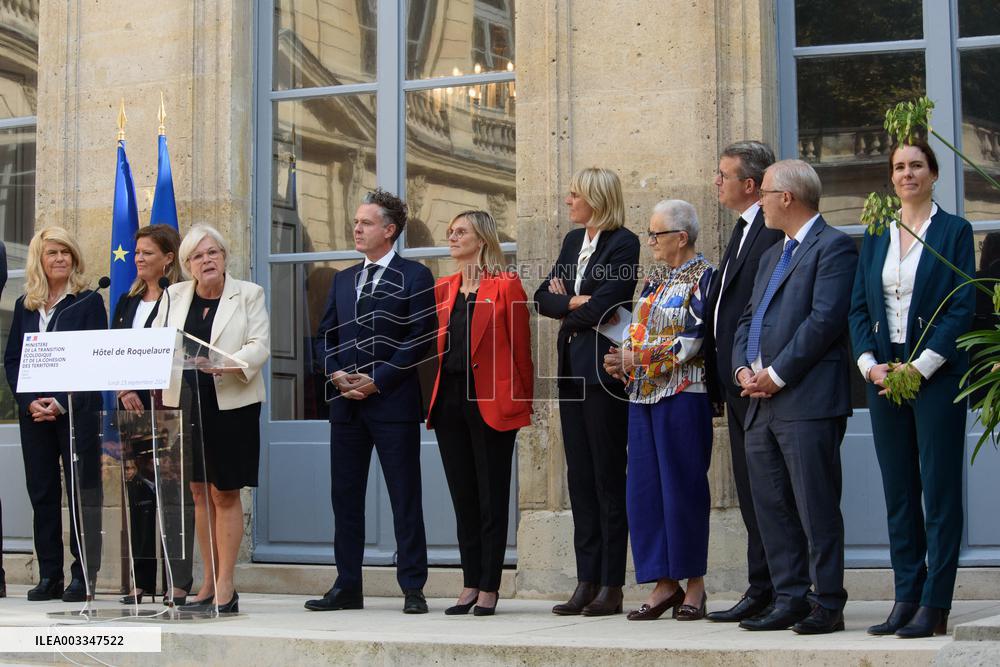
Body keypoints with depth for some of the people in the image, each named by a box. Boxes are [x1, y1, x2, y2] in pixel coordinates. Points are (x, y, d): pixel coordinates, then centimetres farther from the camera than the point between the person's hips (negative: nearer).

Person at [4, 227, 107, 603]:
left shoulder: (89, 302, 0)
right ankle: (49, 577, 12)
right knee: (41, 492, 6)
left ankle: (83, 575, 0)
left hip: (77, 412, -4)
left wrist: (61, 402, -14)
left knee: (81, 492, -4)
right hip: (33, 413, 4)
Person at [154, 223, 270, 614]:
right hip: (186, 403, 4)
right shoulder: (174, 297, 12)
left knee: (225, 493, -2)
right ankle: (210, 582, 16)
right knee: (199, 492, 8)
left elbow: (259, 345, -8)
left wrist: (229, 363, -26)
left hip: (231, 403, -4)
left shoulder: (248, 294, 1)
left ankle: (225, 588, 1)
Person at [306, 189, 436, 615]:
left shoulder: (415, 277, -2)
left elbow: (420, 339, -10)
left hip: (393, 400, -6)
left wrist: (377, 380, -14)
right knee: (345, 496, 7)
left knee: (405, 498, -1)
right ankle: (347, 587, 14)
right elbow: (325, 336, 17)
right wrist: (336, 374, -2)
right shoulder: (343, 280, 17)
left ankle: (413, 589, 3)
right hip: (346, 403, 6)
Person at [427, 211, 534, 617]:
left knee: (492, 497, 1)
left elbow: (520, 347, -4)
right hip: (450, 399, 6)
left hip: (491, 401, -6)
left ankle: (489, 587, 6)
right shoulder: (443, 289, 13)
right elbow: (436, 345, 15)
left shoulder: (506, 286, -4)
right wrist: (435, 395, 7)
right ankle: (470, 585, 17)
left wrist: (523, 399, -5)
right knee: (463, 497, 10)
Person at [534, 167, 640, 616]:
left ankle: (612, 586, 2)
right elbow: (543, 297, 11)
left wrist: (567, 310, -2)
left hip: (603, 371, -8)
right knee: (580, 476, 7)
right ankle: (587, 581, 11)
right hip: (572, 370, 8)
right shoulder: (573, 241, 16)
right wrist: (573, 302, -7)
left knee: (608, 476, -3)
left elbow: (602, 305, -18)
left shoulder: (623, 244, -9)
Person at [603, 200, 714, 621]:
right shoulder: (654, 281, 17)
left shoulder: (702, 278, -6)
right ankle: (664, 583, 10)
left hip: (682, 395, -8)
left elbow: (692, 343, -14)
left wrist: (636, 358, -12)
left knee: (682, 487, -3)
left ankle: (695, 583, 7)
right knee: (644, 488, 4)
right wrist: (621, 362, 0)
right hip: (643, 396, 8)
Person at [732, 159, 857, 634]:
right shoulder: (772, 256, 23)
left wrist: (776, 375, -15)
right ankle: (789, 600, 16)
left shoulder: (833, 247, -6)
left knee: (816, 508, -5)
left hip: (807, 400, -9)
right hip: (762, 402, 9)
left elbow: (824, 320, -16)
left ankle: (827, 606, 1)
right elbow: (749, 319, 22)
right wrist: (744, 368, 3)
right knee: (771, 506, 9)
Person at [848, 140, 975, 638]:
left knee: (939, 490, -3)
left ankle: (934, 606, -1)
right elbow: (858, 308, 11)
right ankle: (906, 598, 11)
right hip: (883, 375, 5)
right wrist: (871, 364, -5)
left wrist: (919, 367, -14)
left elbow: (962, 307, -7)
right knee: (898, 492, 6)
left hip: (936, 375, -5)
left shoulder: (954, 231, 1)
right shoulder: (876, 237, 13)